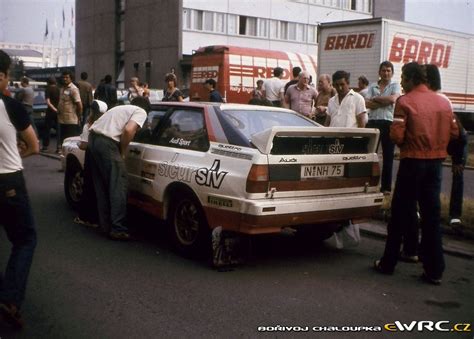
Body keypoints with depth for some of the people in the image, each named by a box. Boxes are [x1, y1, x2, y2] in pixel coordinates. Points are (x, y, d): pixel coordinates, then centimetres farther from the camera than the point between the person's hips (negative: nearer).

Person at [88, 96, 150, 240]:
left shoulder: (122, 108, 31)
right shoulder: (141, 111, 8)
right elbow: (128, 130, -11)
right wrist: (122, 152, 1)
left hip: (93, 138, 8)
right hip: (106, 143, -8)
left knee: (101, 185, 14)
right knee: (118, 186, -5)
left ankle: (106, 225, 21)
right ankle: (118, 229, -6)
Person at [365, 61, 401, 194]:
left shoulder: (395, 85, 6)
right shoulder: (372, 86, 11)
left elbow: (393, 99, -14)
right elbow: (367, 104, -3)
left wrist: (376, 98, -5)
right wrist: (385, 102, -9)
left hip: (389, 123, -2)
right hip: (373, 122, 2)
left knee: (388, 156, 3)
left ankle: (386, 187, 9)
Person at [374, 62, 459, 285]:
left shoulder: (405, 102, -11)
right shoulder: (443, 102, 5)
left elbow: (396, 135, -17)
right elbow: (454, 133, 9)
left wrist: (406, 143, 4)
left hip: (412, 161, -5)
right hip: (436, 162, 5)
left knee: (400, 214, 7)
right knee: (432, 216, 9)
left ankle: (388, 263, 18)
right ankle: (434, 271, 11)